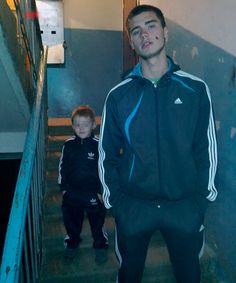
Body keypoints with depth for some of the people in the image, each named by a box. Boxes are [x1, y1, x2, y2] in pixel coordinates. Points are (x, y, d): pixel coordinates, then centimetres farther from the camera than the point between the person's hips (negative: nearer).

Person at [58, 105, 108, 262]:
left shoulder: (98, 145, -16)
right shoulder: (69, 145, -6)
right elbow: (63, 167, 4)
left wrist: (101, 191, -9)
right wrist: (63, 187, 4)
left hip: (93, 192, -3)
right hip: (72, 192, 3)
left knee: (97, 220, 13)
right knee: (71, 219, 20)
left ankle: (100, 244, 36)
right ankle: (72, 241, 45)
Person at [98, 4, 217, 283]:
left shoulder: (195, 89, -7)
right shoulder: (118, 95, -6)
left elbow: (207, 149, -1)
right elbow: (107, 155, 0)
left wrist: (202, 199, -1)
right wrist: (116, 203, -2)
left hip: (185, 205, 0)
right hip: (133, 206, 0)